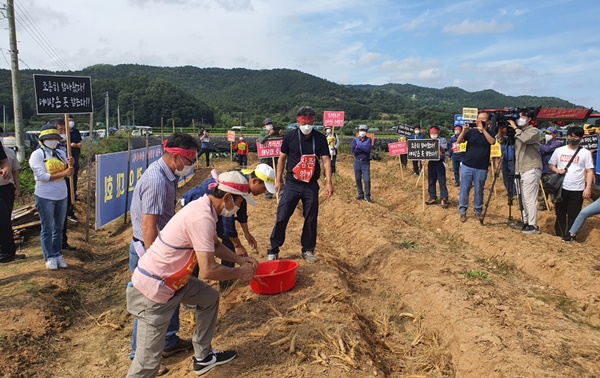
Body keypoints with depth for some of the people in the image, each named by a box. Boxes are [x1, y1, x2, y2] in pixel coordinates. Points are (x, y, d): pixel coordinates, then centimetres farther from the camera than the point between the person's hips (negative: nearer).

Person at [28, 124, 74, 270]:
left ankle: (58, 254, 23)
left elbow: (69, 174, 5)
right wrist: (62, 173, -21)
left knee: (59, 227, 13)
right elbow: (41, 176, -20)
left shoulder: (61, 153, 6)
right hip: (45, 197, -6)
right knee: (47, 229, 4)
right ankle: (50, 257, 12)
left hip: (62, 196, 6)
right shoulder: (37, 155, -10)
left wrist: (70, 166, -16)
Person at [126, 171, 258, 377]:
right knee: (148, 361, -4)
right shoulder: (203, 218, -26)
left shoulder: (203, 207, 3)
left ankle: (203, 356, 35)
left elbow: (215, 245, 20)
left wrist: (241, 260, 10)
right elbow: (208, 270, -27)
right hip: (153, 290, -10)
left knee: (209, 298, 23)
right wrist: (240, 273, -12)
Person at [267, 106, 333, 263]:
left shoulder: (320, 138, -2)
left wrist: (328, 182, -12)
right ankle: (273, 250, 10)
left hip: (311, 185, 1)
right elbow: (282, 158, 4)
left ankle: (308, 250, 22)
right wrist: (278, 180, 4)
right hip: (292, 184, -1)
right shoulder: (290, 136, -4)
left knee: (311, 219, 7)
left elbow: (326, 160, -3)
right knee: (282, 216, -2)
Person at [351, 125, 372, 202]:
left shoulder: (368, 140, 1)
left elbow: (368, 149, -17)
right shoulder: (355, 139, 4)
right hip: (357, 162, 2)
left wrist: (358, 147, -15)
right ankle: (361, 195, 18)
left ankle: (367, 196, -1)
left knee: (367, 179, -8)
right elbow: (352, 150, -11)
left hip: (366, 162, -2)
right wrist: (364, 149, -13)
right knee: (358, 179, 7)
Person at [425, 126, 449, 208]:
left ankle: (444, 199, -4)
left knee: (442, 181, -5)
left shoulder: (443, 140, 0)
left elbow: (443, 150, -12)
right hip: (431, 162, 5)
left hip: (440, 162, -5)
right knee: (431, 181, 9)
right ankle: (433, 197, 18)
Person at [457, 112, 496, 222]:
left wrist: (483, 130, -27)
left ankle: (478, 211, 19)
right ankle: (462, 211, 8)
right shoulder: (471, 131, 4)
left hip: (481, 168, 0)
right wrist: (463, 131, -24)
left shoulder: (489, 132, 4)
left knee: (479, 190, 6)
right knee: (464, 189, 1)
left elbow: (492, 142, -18)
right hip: (467, 165, 0)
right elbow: (458, 141, -7)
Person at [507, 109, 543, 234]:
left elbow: (524, 139, -29)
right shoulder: (519, 131, 16)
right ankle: (525, 221, 25)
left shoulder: (533, 131, -8)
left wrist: (515, 128, -15)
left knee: (530, 199, -8)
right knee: (524, 198, 15)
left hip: (531, 170, -8)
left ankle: (533, 225, -3)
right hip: (521, 170, 8)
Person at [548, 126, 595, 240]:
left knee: (574, 215, 2)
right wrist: (557, 170, -9)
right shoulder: (559, 150, 6)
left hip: (577, 190, -2)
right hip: (561, 188, 2)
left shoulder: (585, 153, 0)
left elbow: (590, 171, -1)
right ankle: (559, 236, 22)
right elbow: (551, 165, 13)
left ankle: (570, 237, 12)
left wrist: (588, 188, -10)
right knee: (560, 213, 11)